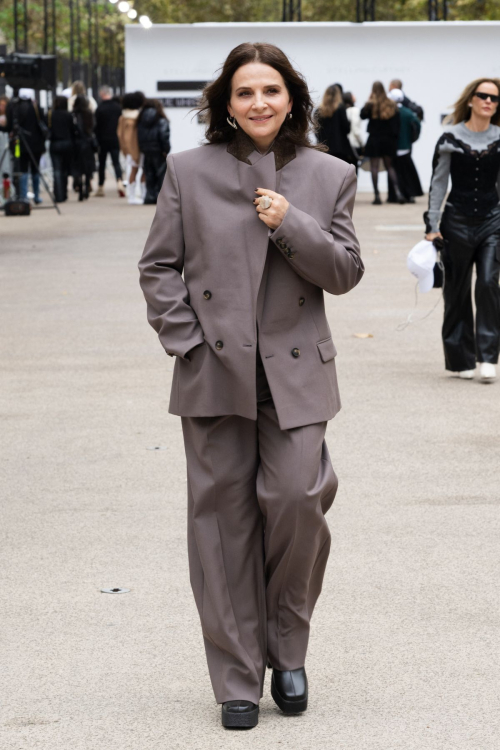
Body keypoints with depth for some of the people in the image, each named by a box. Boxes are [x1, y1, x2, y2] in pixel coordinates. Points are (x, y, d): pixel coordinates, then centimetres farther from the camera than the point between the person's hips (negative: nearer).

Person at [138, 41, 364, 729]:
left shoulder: (330, 176, 7)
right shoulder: (188, 171, 5)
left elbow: (346, 272, 5)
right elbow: (158, 266, 7)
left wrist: (292, 226, -10)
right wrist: (186, 340, -4)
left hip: (296, 369, 0)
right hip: (215, 371, 0)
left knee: (295, 500, -11)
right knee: (224, 515, 2)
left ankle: (287, 651, 14)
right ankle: (238, 679, 12)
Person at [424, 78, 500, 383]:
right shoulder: (451, 137, -2)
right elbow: (438, 183, 1)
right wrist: (432, 226, -3)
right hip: (457, 221, -1)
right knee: (458, 292, 5)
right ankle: (462, 359, 15)